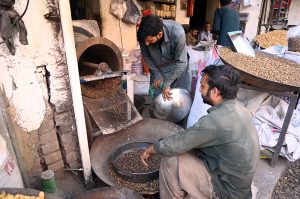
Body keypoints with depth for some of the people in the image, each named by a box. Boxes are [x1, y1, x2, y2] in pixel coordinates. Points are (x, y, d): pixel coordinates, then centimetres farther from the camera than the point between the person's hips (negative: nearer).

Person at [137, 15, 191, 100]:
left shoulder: (177, 33, -35)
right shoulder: (144, 34, -26)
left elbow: (181, 62, -27)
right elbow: (146, 56, -8)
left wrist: (167, 84, -23)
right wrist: (157, 75, -6)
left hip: (178, 69, -2)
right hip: (157, 70, 2)